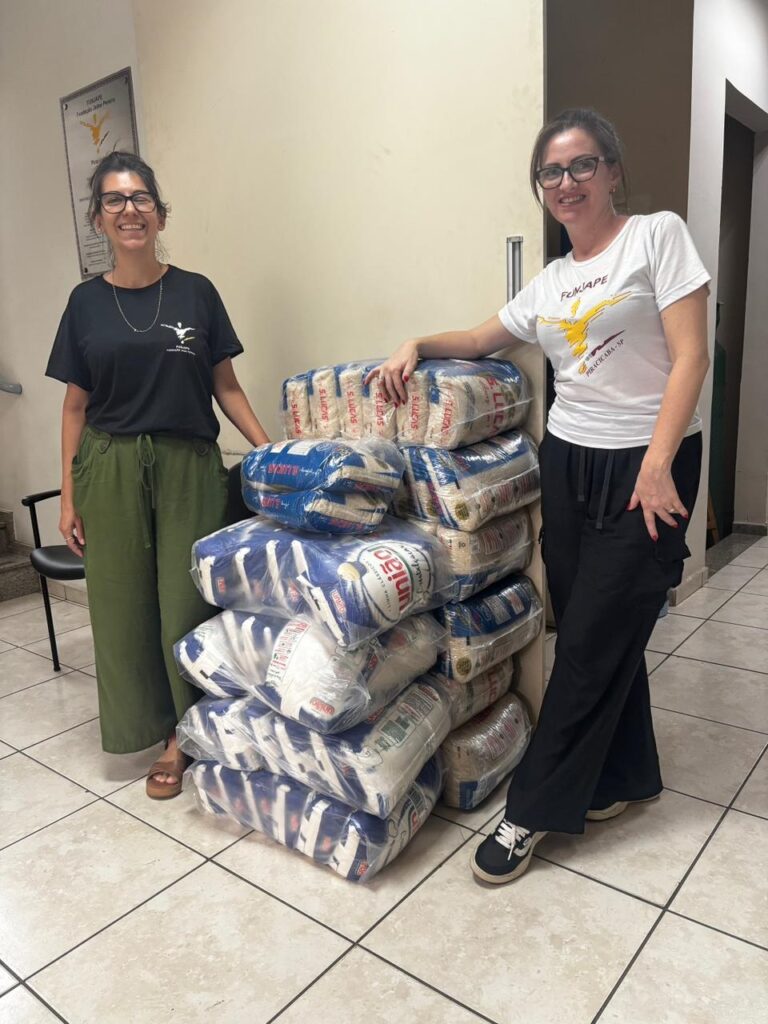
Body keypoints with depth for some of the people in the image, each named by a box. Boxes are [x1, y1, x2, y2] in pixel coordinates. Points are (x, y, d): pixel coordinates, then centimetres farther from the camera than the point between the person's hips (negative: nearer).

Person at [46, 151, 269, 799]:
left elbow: (226, 387, 5)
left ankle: (184, 735, 20)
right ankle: (145, 723, 27)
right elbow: (76, 405, 7)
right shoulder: (87, 302, 6)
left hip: (188, 466, -1)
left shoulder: (196, 293, 3)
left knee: (186, 605, 0)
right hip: (110, 470, 2)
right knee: (123, 605, 6)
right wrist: (68, 496, 4)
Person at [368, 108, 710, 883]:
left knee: (591, 643, -1)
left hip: (644, 468, -5)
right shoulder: (550, 283, 13)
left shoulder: (658, 236, -3)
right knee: (600, 635, 12)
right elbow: (481, 340, 27)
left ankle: (533, 811, 12)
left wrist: (657, 465, -18)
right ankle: (625, 777, 33)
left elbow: (690, 357, -10)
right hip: (567, 464, 6)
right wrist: (416, 345, 9)